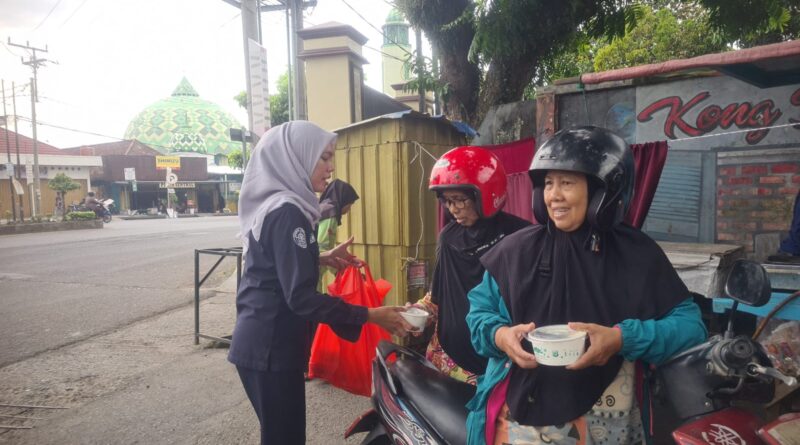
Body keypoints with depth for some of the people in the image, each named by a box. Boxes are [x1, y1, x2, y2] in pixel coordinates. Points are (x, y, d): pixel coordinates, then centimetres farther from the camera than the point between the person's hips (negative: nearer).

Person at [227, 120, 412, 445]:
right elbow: (301, 297, -24)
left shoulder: (271, 204, 9)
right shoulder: (287, 212, -20)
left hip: (261, 342, 9)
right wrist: (372, 315, -22)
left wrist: (321, 258, 9)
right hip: (271, 347, -9)